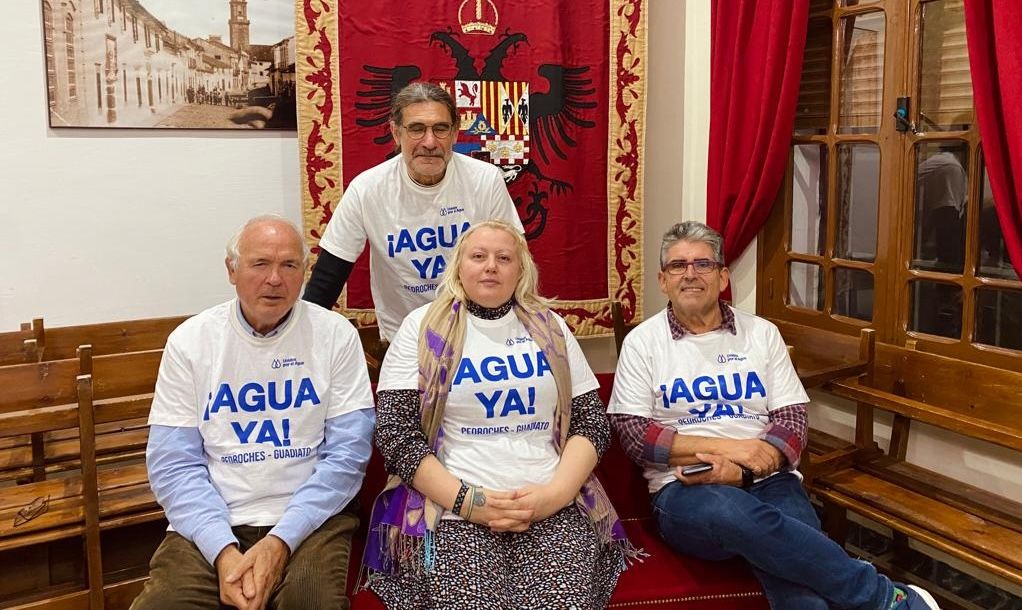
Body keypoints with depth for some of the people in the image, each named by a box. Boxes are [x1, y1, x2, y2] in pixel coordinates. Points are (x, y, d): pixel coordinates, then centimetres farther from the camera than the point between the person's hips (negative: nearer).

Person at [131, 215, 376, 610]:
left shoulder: (336, 335, -1)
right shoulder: (189, 341, 2)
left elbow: (347, 454, -6)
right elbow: (173, 465, -1)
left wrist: (281, 541, -16)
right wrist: (223, 550, -15)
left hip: (308, 519, -1)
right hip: (211, 524, 2)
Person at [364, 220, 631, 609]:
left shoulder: (551, 328, 12)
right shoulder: (422, 328, 4)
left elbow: (593, 424, 8)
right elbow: (396, 436, -3)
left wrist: (555, 494, -9)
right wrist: (469, 502, -13)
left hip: (554, 507, 2)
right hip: (454, 508, -2)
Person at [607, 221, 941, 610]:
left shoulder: (762, 333, 11)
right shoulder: (642, 341, 5)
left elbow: (793, 421, 5)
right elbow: (632, 434, -3)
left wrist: (741, 472, -14)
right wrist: (727, 447, -12)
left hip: (768, 480, 2)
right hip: (685, 489, -1)